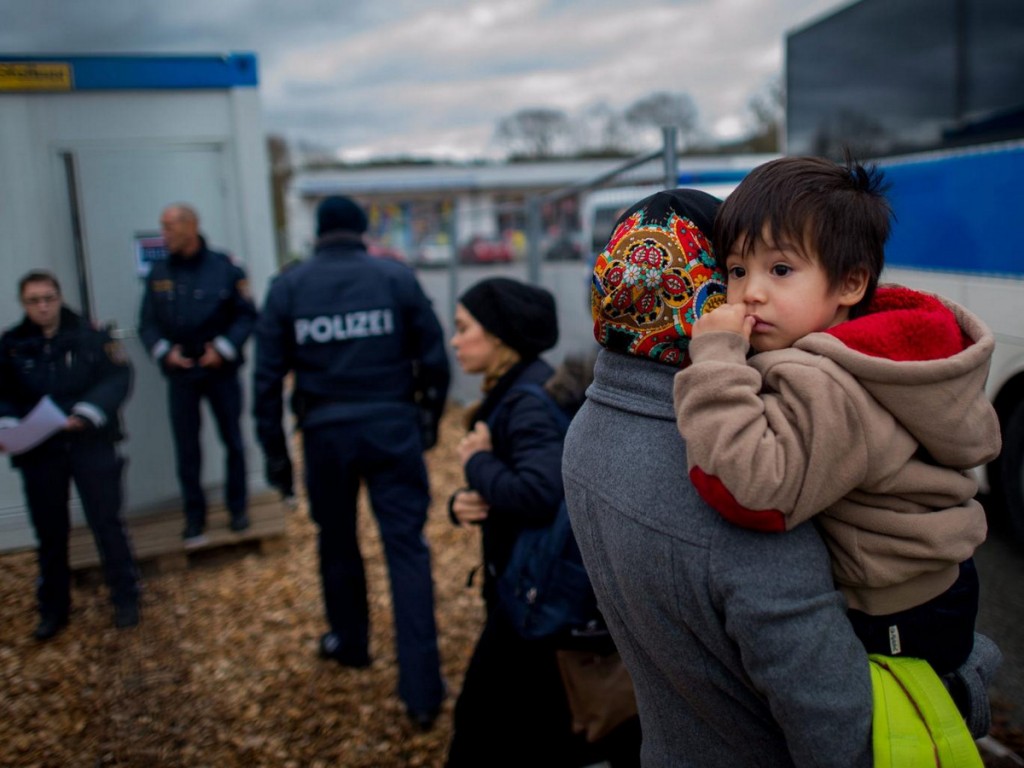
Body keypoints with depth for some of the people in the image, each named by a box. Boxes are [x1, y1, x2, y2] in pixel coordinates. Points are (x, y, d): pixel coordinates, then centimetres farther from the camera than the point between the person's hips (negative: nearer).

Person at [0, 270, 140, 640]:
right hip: (39, 450, 2)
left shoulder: (89, 334, -3)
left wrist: (88, 413, -22)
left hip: (91, 444, -2)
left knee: (106, 522, 4)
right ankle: (53, 608, 28)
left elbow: (118, 377, -8)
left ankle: (125, 598, 19)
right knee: (50, 532, 13)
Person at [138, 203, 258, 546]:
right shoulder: (159, 273, 3)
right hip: (180, 373, 2)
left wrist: (225, 348, -14)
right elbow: (147, 323, 6)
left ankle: (238, 508, 24)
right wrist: (164, 351, -11)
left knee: (233, 441, 8)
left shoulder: (224, 267, -5)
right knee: (186, 449, 5)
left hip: (221, 370, -2)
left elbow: (246, 315, -4)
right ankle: (194, 518, 15)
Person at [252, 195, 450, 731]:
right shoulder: (397, 277, -1)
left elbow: (267, 375, 2)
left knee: (337, 541, 21)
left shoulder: (287, 287, 3)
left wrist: (274, 450, 8)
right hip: (391, 427, -1)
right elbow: (433, 357, 0)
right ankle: (421, 691, 2)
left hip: (325, 432, 1)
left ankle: (350, 643, 41)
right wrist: (429, 418, 13)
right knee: (406, 548, 1)